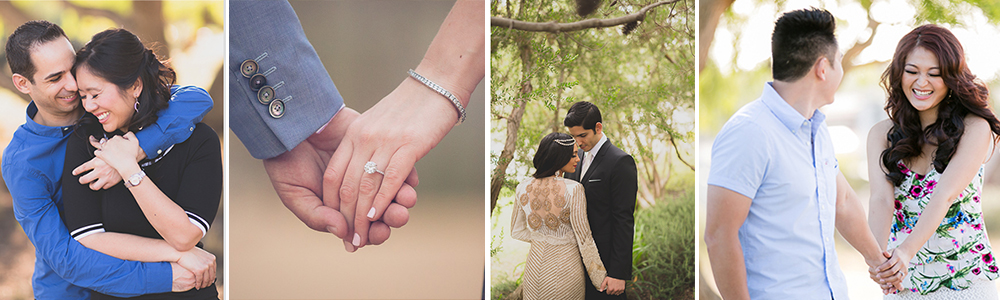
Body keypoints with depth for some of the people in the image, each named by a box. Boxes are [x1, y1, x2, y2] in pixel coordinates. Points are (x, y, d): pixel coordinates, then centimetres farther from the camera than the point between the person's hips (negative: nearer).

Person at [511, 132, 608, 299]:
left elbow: (517, 231, 7)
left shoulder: (523, 188, -6)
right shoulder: (573, 190, -20)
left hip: (536, 265, 4)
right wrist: (600, 278, -6)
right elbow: (584, 237, -15)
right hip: (566, 265, -4)